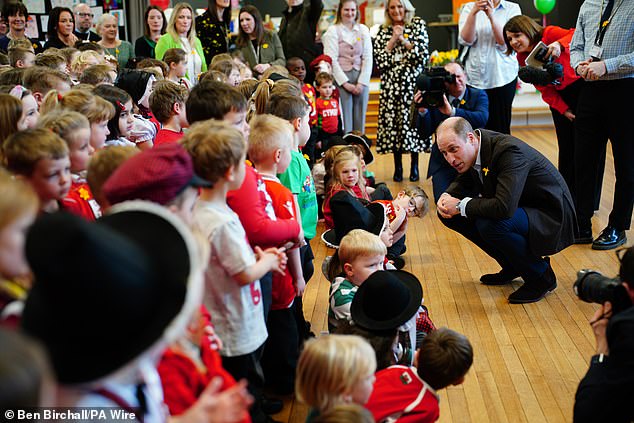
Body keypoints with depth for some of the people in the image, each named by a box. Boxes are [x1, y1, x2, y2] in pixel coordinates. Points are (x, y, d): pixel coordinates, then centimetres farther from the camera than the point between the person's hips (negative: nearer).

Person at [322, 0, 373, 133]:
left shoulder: (363, 30, 10)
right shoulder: (333, 31, 1)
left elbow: (368, 58, 6)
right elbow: (331, 60, -6)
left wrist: (362, 82, -5)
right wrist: (345, 83, -11)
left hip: (362, 79, 3)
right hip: (341, 79, -3)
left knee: (360, 118, 3)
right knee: (345, 118, -6)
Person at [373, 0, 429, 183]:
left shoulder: (418, 25, 6)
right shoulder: (383, 31, 11)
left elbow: (423, 54, -4)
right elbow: (379, 60, 0)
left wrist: (403, 40, -9)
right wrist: (393, 40, -6)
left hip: (412, 81, -2)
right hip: (390, 83, 2)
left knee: (413, 119, -5)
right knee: (393, 120, -1)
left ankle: (414, 166, 7)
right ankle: (398, 166, 10)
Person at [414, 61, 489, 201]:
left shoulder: (479, 95, -1)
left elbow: (482, 119, -24)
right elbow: (425, 134, -3)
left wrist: (452, 111, -34)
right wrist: (422, 111, -20)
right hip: (443, 162, 1)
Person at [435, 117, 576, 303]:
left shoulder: (509, 151, -30)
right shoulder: (473, 148, -4)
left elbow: (504, 207, -41)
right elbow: (463, 182, 14)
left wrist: (461, 205, -28)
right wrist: (447, 197, -9)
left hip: (553, 221, -9)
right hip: (520, 210, 9)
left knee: (489, 224, -35)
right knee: (451, 215, -1)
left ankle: (541, 276, -9)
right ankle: (512, 266, 13)